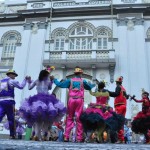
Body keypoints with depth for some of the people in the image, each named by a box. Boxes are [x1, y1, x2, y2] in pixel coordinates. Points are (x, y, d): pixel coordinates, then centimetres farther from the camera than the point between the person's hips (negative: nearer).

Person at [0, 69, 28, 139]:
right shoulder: (12, 81, 2)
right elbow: (21, 86, 2)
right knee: (11, 118, 4)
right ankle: (12, 134, 10)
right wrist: (25, 79, 12)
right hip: (9, 101, -5)